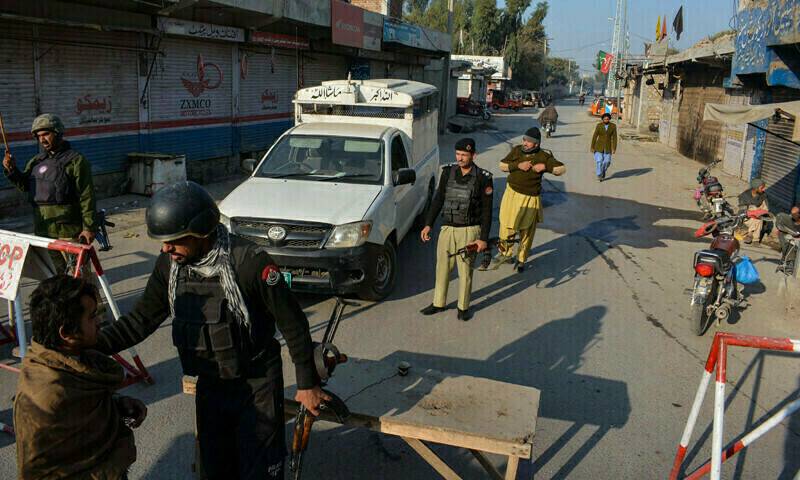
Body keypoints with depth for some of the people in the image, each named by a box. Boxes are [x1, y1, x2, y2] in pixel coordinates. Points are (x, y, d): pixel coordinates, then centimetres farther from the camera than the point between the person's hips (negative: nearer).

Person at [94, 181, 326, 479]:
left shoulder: (250, 262, -27)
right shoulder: (169, 265, -9)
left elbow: (293, 324, -18)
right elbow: (141, 320, 1)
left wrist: (307, 384, -11)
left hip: (256, 385, -5)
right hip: (210, 384, 6)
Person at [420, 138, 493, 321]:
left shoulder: (483, 178, -8)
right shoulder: (448, 172, 2)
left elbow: (487, 211, -5)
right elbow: (438, 199, 8)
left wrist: (484, 238, -9)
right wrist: (428, 224, 2)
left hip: (469, 231, -3)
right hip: (447, 229, 4)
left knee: (465, 271, 4)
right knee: (442, 267, 10)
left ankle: (463, 307, 20)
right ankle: (438, 303, 25)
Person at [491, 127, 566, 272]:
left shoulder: (543, 156, -10)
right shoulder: (516, 150, -4)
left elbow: (562, 168, -6)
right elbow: (502, 165, -3)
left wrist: (545, 166, -20)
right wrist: (518, 165, -18)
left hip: (530, 199, -1)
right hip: (512, 195, 1)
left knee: (527, 231, 10)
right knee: (507, 226, 1)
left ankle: (521, 259, 28)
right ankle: (505, 252, 26)